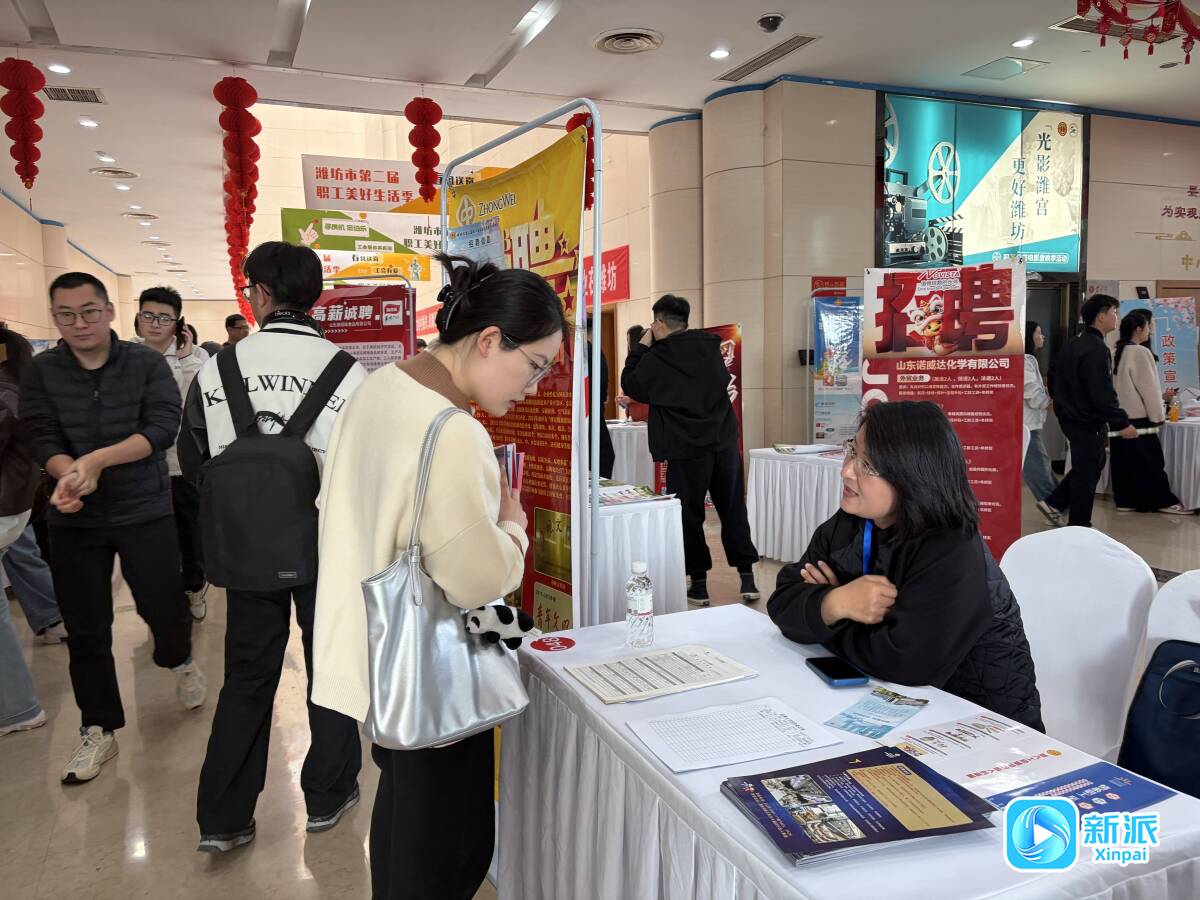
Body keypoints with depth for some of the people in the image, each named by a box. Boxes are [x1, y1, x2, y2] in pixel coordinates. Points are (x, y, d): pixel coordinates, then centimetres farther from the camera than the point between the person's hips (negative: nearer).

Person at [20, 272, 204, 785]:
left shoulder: (147, 364, -4)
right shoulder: (42, 373, 2)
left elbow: (163, 428, -16)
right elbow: (43, 440, -8)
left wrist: (97, 459, -28)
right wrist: (69, 474, -29)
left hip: (144, 511, -2)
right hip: (74, 518, 2)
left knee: (165, 608, 2)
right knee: (85, 629, 8)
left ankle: (179, 662, 38)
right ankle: (99, 730, 25)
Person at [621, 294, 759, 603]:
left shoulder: (656, 357, -10)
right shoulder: (711, 345, 2)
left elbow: (630, 385, 5)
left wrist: (641, 347, 11)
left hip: (686, 448, -4)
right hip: (725, 441, 4)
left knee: (689, 514, 8)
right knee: (734, 510, 11)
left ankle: (699, 581, 12)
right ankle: (747, 577, 12)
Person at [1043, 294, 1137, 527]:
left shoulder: (1073, 344, 10)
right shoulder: (1096, 349, -21)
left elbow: (1054, 377, 22)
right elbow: (1103, 394, -26)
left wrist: (1063, 402, 32)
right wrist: (1122, 423, -22)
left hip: (1069, 417, 10)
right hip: (1087, 421, -10)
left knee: (1091, 463, 24)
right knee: (1087, 473, 1)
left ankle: (1056, 502, 23)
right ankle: (1079, 527, 11)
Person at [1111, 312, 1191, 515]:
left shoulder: (1116, 353, 8)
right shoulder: (1140, 352, -13)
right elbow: (1148, 387, -13)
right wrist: (1157, 416, -6)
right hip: (1137, 416, -7)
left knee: (1123, 459, 9)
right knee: (1149, 460, 1)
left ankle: (1124, 500, 13)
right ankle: (1164, 501, 7)